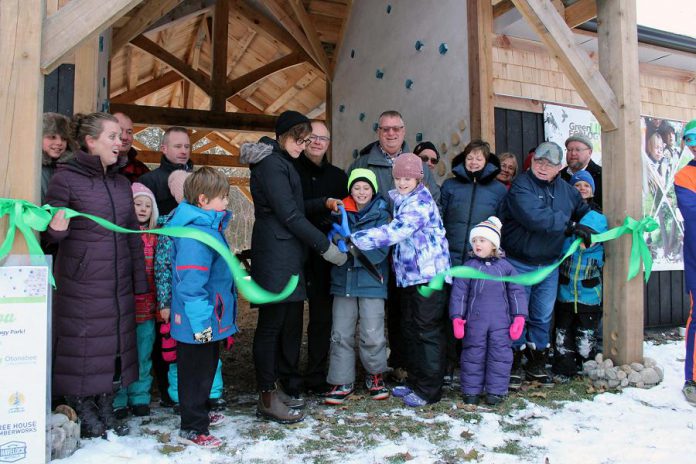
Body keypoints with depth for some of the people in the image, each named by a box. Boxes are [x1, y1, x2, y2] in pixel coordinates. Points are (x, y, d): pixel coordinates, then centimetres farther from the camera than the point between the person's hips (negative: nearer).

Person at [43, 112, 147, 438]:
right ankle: (84, 415, 22)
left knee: (115, 346, 10)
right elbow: (49, 233, -3)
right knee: (81, 347, 3)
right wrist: (56, 229, -27)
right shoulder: (65, 178, -6)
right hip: (80, 284, -5)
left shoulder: (121, 183, 11)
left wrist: (140, 283, 12)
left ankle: (105, 412, 26)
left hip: (119, 284, 5)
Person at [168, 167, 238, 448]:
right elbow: (190, 284, -29)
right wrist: (201, 322, -27)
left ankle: (200, 412, 42)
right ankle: (192, 429, 19)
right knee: (196, 373, 4)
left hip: (211, 320, 10)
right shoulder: (196, 235, -25)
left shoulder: (209, 226, 9)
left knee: (206, 369, 24)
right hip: (199, 324, -10)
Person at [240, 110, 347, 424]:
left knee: (291, 321, 12)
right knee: (272, 323, -4)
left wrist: (324, 203, 8)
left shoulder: (281, 163, 20)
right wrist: (325, 246, -12)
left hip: (288, 257, 10)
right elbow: (289, 215, -16)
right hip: (275, 257, -10)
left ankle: (288, 388, 22)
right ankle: (268, 398, 5)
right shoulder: (271, 165, -11)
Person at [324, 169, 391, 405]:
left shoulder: (381, 215, -1)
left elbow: (381, 249, -11)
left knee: (372, 334, -2)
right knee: (341, 334, 5)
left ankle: (375, 375, 23)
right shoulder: (341, 212, 9)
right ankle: (342, 381, 17)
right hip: (343, 280, 3)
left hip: (371, 281, -3)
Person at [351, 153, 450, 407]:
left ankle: (428, 390, 7)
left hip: (428, 274, -10)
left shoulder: (420, 203, -16)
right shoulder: (401, 200, 15)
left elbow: (395, 231, -28)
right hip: (409, 275, 10)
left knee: (427, 331, -3)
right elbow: (396, 231, 19)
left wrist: (355, 239, -31)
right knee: (410, 329, 16)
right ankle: (415, 382, 28)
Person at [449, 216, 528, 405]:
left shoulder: (505, 266, 5)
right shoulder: (469, 266, 2)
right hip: (475, 321, 0)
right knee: (473, 354, 6)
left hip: (501, 322, 1)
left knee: (500, 354, 4)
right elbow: (458, 292, 1)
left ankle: (496, 391, 18)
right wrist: (457, 317, -6)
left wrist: (519, 317, -1)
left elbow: (517, 292, 6)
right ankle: (471, 391, 19)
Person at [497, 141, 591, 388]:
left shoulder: (566, 189, 6)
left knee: (543, 316, 14)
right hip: (519, 263, -5)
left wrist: (592, 229, 0)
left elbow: (587, 212, 19)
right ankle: (513, 365, 17)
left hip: (549, 264, 6)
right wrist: (571, 227, -22)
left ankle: (537, 364, 28)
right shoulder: (520, 185, -15)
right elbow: (535, 218, -28)